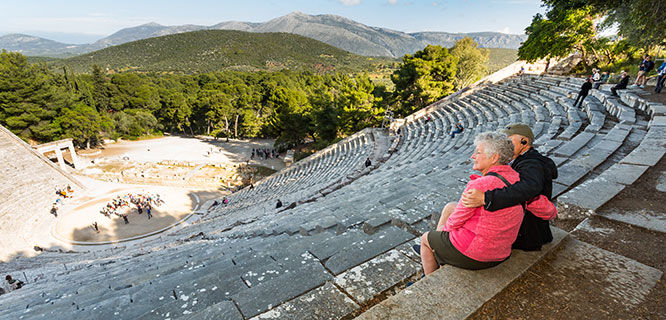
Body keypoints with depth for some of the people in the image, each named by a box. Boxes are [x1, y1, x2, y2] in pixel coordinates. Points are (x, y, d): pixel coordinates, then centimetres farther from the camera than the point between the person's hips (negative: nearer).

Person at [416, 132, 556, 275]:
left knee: (426, 238, 19)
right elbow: (549, 211, 4)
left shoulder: (479, 185, -28)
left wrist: (444, 227, 7)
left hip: (471, 254, -8)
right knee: (450, 207, 22)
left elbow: (454, 222, -17)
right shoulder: (517, 180, -6)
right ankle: (433, 251, 40)